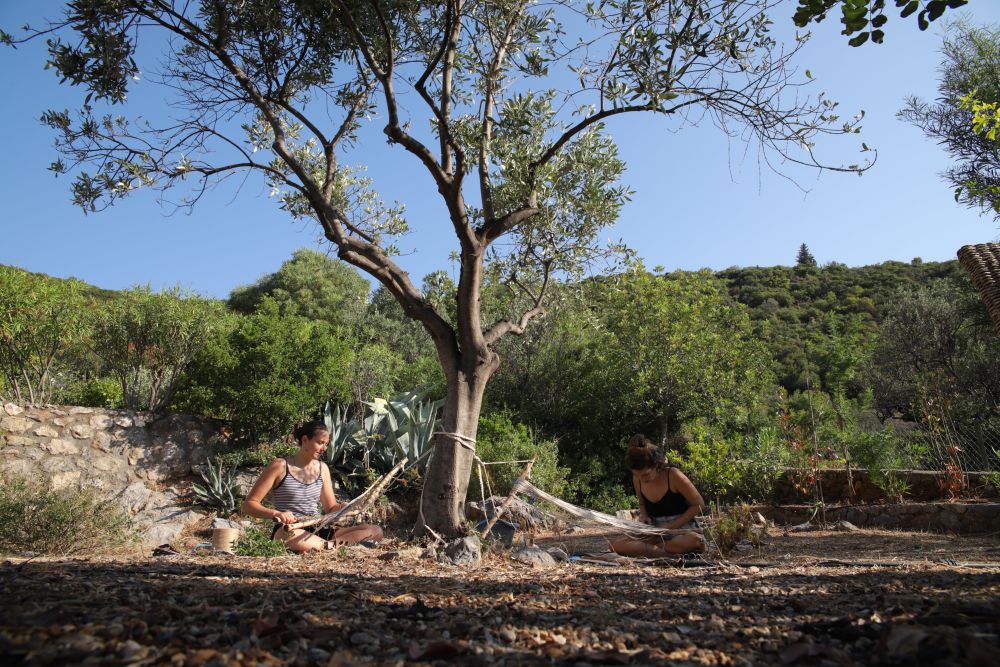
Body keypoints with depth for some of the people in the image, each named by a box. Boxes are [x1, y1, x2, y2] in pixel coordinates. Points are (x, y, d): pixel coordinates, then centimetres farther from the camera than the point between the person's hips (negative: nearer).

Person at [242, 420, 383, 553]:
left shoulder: (322, 468, 11)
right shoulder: (280, 466, -4)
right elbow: (249, 505, -6)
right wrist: (275, 514, -26)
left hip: (317, 531, 6)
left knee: (375, 531, -13)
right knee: (290, 535, -44)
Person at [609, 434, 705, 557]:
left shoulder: (673, 476, -15)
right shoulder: (637, 480, -2)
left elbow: (698, 504, -8)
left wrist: (672, 526, -13)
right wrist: (643, 516, -4)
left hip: (681, 529, -3)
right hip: (655, 533, 3)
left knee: (696, 541, -41)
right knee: (615, 544, -22)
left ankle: (646, 549, -21)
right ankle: (671, 552, -25)